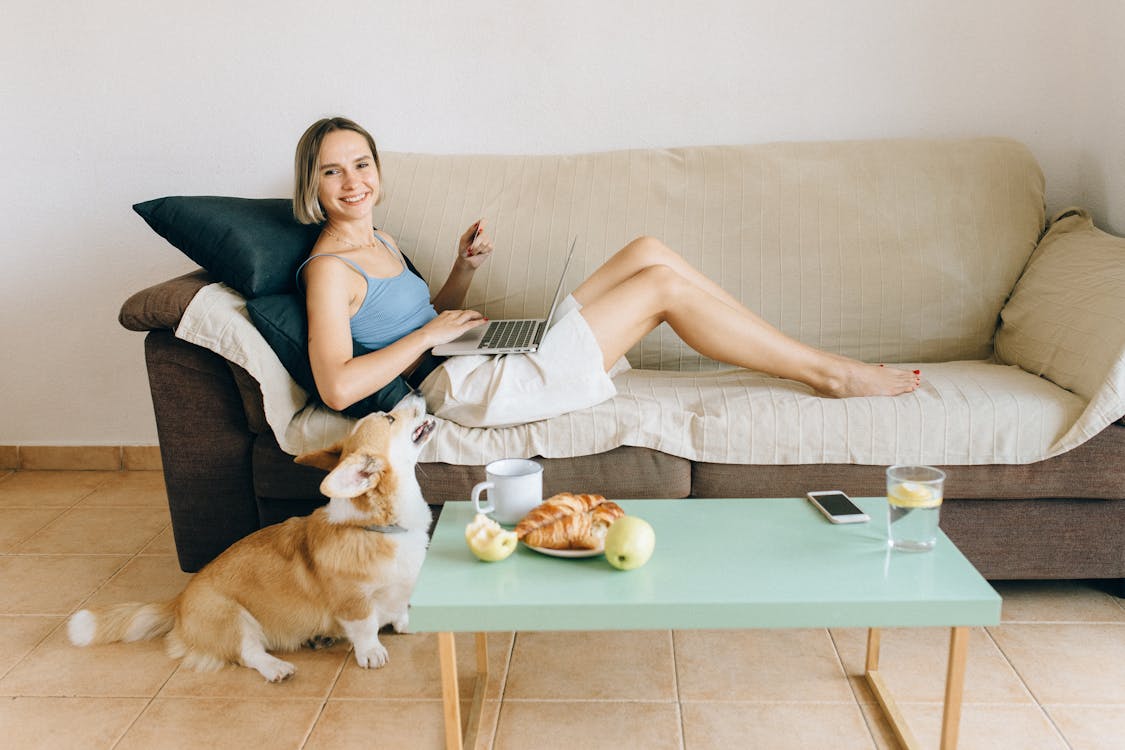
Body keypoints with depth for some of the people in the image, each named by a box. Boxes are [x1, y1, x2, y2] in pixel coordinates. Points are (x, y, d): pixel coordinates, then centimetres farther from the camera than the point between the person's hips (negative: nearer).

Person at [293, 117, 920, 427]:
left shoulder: (382, 244, 17)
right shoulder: (330, 268, -9)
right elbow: (338, 387, -22)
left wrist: (464, 270, 5)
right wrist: (434, 331, -15)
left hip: (496, 359, 10)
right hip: (466, 388, -9)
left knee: (649, 251, -4)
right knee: (663, 285, -14)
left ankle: (819, 364, -1)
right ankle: (830, 374, -3)